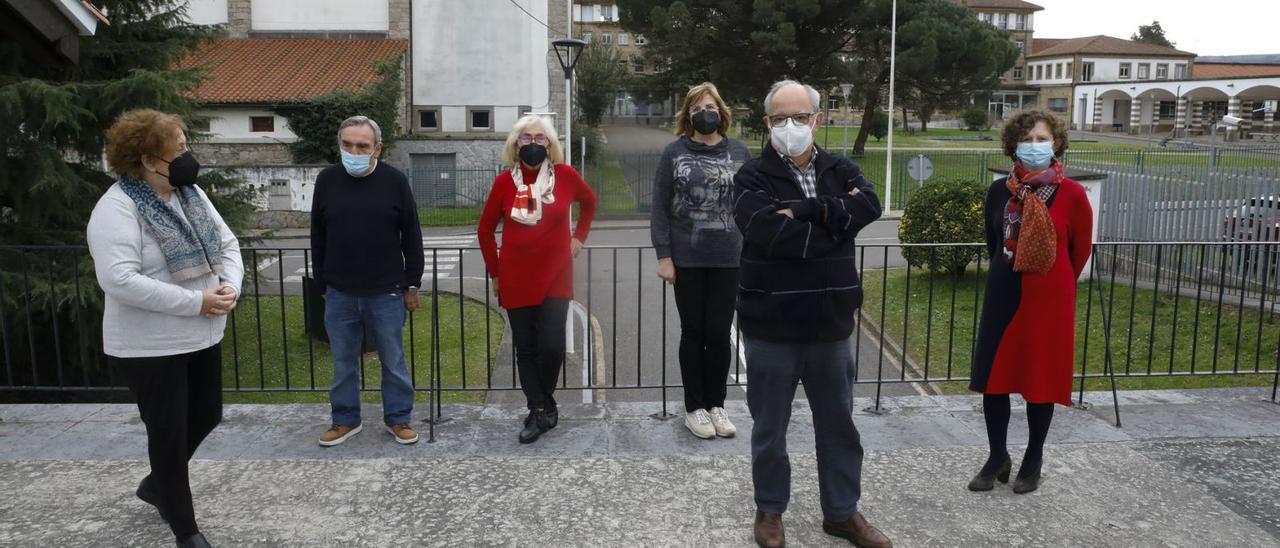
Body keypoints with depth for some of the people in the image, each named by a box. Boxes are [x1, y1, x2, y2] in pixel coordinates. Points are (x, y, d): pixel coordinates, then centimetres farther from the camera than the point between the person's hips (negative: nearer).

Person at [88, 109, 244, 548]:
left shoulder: (192, 195, 5)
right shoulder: (116, 209, -19)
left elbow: (227, 244, 9)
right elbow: (119, 280, -29)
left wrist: (229, 286, -12)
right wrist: (197, 301, -27)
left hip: (202, 338, 8)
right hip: (150, 347, -8)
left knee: (206, 418, 20)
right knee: (169, 435, 5)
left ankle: (156, 484, 45)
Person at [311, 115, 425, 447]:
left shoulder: (394, 181, -5)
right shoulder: (326, 180, 1)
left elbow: (411, 236, 0)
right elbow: (318, 238, 8)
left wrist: (412, 285, -1)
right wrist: (322, 284, 8)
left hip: (386, 293, -2)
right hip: (339, 294, 2)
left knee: (393, 361, 9)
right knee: (343, 362, 12)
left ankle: (398, 419, 23)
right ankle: (345, 420, 27)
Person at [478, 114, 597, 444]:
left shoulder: (565, 175, -2)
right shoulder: (504, 181, -1)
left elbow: (589, 202, 19)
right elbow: (485, 230, 9)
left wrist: (579, 237, 11)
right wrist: (495, 272, 7)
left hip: (555, 276, -1)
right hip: (516, 280, 1)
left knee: (551, 346, -9)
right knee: (526, 349, 5)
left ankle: (541, 408, 16)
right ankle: (540, 411, 17)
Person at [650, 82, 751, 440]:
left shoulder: (739, 152, 4)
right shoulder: (674, 152, 0)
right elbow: (660, 208, -1)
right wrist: (663, 256, -7)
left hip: (728, 260, 1)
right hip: (687, 260, -1)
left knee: (719, 333, 7)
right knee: (693, 332, 9)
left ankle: (716, 405, 22)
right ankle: (694, 408, 20)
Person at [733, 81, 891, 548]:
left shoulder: (841, 171, 6)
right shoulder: (752, 178, -7)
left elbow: (869, 206, -15)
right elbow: (774, 237, -24)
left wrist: (805, 209, -21)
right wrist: (836, 220, -13)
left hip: (830, 323, 4)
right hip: (771, 327, -3)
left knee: (838, 422, 15)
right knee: (770, 425, 11)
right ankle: (770, 510, 30)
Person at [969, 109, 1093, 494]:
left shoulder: (1072, 194, -9)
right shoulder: (999, 191, 0)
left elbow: (1080, 249, 3)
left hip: (1049, 299, -3)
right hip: (1003, 296, 3)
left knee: (1041, 377, 7)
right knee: (994, 375, 5)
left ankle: (1033, 461, 23)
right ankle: (997, 458, 21)